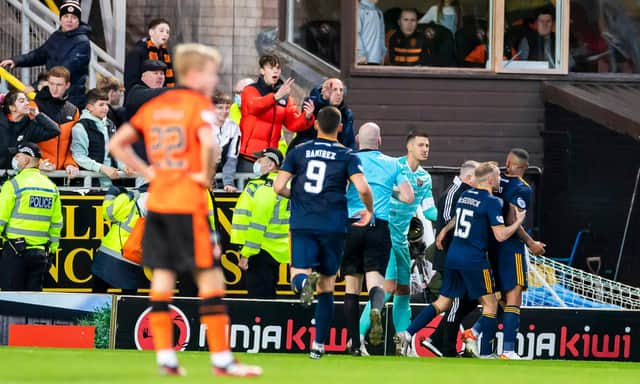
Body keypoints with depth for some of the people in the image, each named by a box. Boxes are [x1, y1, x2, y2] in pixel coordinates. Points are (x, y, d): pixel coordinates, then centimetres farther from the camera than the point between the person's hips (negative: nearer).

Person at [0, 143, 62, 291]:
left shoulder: (14, 184, -9)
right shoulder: (51, 187, 8)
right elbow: (56, 223, 11)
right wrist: (53, 248, 19)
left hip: (15, 251, -5)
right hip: (40, 253, 5)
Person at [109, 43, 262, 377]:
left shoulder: (153, 106, 13)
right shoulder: (199, 104, -8)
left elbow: (117, 144, 15)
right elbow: (209, 143, -27)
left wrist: (146, 171, 12)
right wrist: (207, 176, -11)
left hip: (156, 202, 7)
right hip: (189, 205, -7)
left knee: (162, 277, 9)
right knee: (210, 277, -2)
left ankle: (165, 357, 7)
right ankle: (221, 359, -3)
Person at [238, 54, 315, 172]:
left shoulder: (286, 98, 12)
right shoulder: (251, 91, -1)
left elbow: (293, 124, 3)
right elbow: (254, 106, -24)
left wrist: (306, 117, -19)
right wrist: (276, 96, -41)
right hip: (248, 154, -4)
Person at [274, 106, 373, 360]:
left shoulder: (298, 152, 6)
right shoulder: (347, 156, 1)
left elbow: (279, 187, 0)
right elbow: (363, 189, -12)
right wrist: (369, 211, 8)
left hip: (302, 225, 0)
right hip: (333, 226, 0)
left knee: (298, 274, -4)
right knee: (326, 287, 11)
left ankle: (303, 282, -43)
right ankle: (319, 345, 11)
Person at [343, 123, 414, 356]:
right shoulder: (392, 164, 8)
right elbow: (408, 197, 4)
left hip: (351, 225, 0)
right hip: (379, 228, 0)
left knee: (352, 285, 7)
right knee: (375, 279, -4)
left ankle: (355, 344, 5)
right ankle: (376, 309, -41)